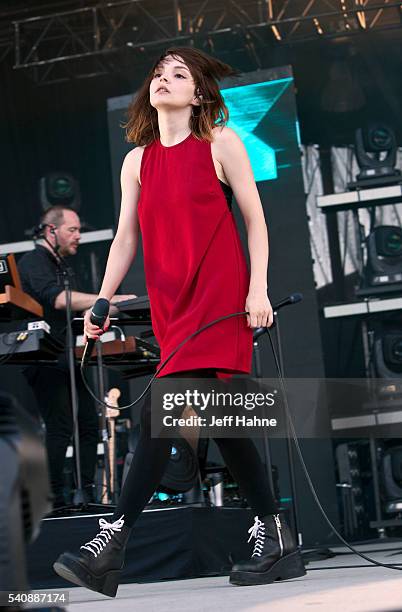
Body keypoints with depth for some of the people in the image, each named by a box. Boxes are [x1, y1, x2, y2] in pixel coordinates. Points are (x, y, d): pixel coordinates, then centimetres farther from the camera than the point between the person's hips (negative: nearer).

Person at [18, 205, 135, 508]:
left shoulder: (64, 267, 22)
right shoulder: (33, 262, -9)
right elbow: (58, 300, -27)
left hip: (68, 359, 9)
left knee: (89, 425, 5)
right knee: (60, 428, -12)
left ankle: (88, 494, 10)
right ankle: (55, 500, -7)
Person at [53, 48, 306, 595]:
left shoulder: (221, 143, 2)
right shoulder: (137, 161, 14)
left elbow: (255, 219, 1)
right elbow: (125, 238, 14)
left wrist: (258, 289, -9)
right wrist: (102, 302, 6)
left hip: (219, 295, -5)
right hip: (170, 303, 6)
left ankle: (110, 544, -11)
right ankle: (277, 542, 15)